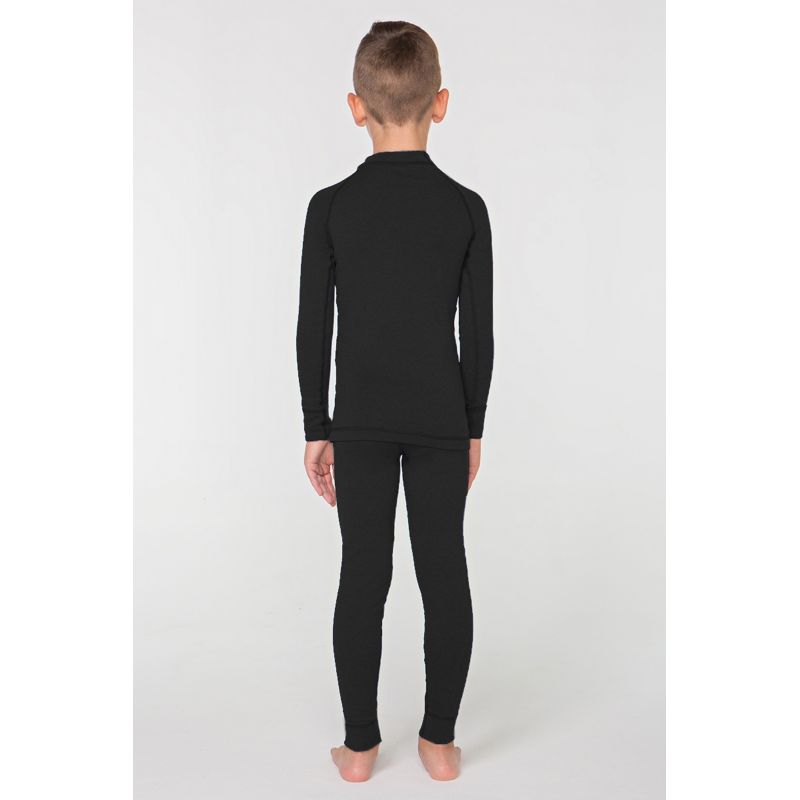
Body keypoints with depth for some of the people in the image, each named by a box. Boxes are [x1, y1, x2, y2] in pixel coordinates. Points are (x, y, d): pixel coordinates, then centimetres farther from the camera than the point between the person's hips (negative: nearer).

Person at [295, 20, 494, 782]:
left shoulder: (330, 207, -6)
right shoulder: (466, 208, -5)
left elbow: (313, 329, -4)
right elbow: (478, 333, -2)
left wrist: (315, 428, 5)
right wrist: (474, 425, 9)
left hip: (359, 421, 0)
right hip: (441, 421, 1)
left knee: (362, 574, 8)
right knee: (444, 573, 10)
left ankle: (359, 745, 19)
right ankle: (440, 741, 22)